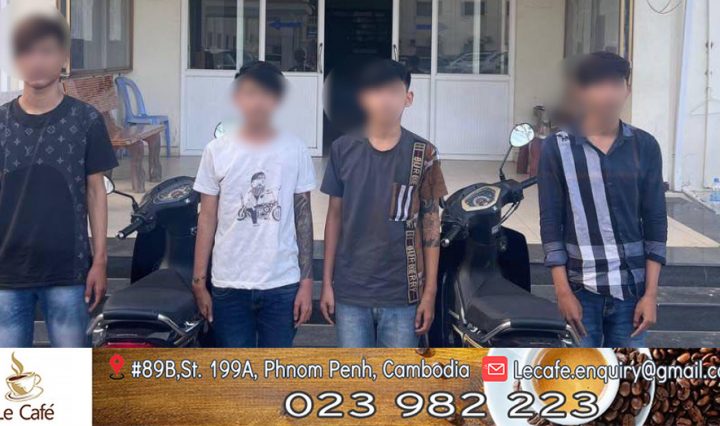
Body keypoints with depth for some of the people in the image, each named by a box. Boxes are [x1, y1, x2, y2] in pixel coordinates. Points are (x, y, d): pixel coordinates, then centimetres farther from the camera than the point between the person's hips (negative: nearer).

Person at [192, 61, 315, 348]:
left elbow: (303, 218, 2)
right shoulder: (218, 151, -1)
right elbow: (207, 220, 3)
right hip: (229, 286, 0)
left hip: (282, 285, 0)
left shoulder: (295, 151, -1)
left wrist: (307, 281, -1)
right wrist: (199, 282, 1)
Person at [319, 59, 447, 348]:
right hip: (351, 291, 1)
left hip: (402, 293, -1)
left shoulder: (422, 154, -3)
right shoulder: (344, 149, 0)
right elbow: (334, 216, 7)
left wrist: (430, 291, -2)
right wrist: (326, 282, 5)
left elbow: (431, 225, 1)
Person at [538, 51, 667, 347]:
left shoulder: (645, 147, 2)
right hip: (580, 287, -2)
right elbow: (551, 224, -3)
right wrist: (563, 291, -8)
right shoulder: (557, 148, -3)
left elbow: (655, 222, 4)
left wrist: (651, 293, -1)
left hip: (631, 287, 2)